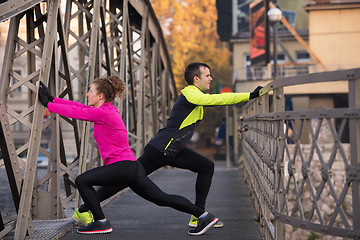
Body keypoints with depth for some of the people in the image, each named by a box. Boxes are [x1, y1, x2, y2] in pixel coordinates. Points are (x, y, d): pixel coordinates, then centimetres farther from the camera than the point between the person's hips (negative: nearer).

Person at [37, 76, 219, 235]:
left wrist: (48, 105, 0)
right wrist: (52, 99, 17)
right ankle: (204, 216, 8)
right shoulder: (106, 110, 15)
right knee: (163, 199, 10)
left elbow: (76, 112, -10)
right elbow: (78, 108, 18)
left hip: (123, 167, -10)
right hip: (132, 167, 10)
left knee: (82, 181, -5)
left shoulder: (103, 113, -12)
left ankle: (101, 223, 1)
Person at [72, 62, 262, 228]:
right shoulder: (190, 94, -19)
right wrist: (250, 95, -27)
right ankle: (84, 210, 7)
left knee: (207, 167, 2)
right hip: (159, 150, -10)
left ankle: (198, 216, 2)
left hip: (174, 151, 10)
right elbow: (218, 100, -28)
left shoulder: (196, 95, 10)